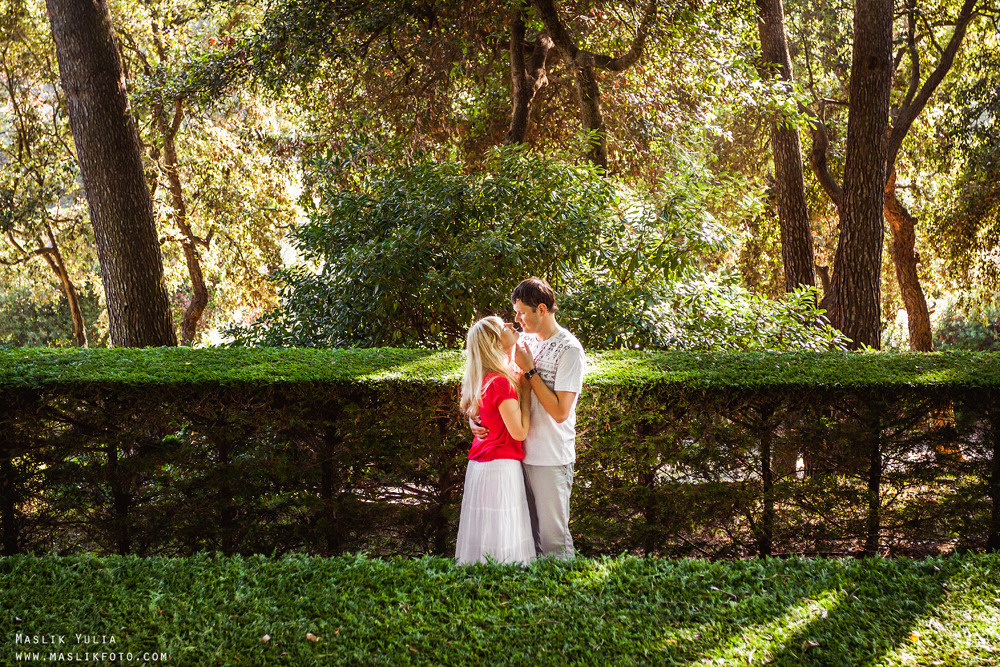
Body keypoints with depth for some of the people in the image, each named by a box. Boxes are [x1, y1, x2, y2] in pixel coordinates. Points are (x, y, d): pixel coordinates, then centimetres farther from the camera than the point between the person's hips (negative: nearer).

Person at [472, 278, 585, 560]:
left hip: (551, 459, -7)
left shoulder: (569, 350, -13)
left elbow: (560, 412, -18)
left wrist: (529, 370, -15)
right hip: (522, 452, 7)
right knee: (528, 532, 15)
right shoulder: (525, 341, 10)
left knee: (553, 537, 1)